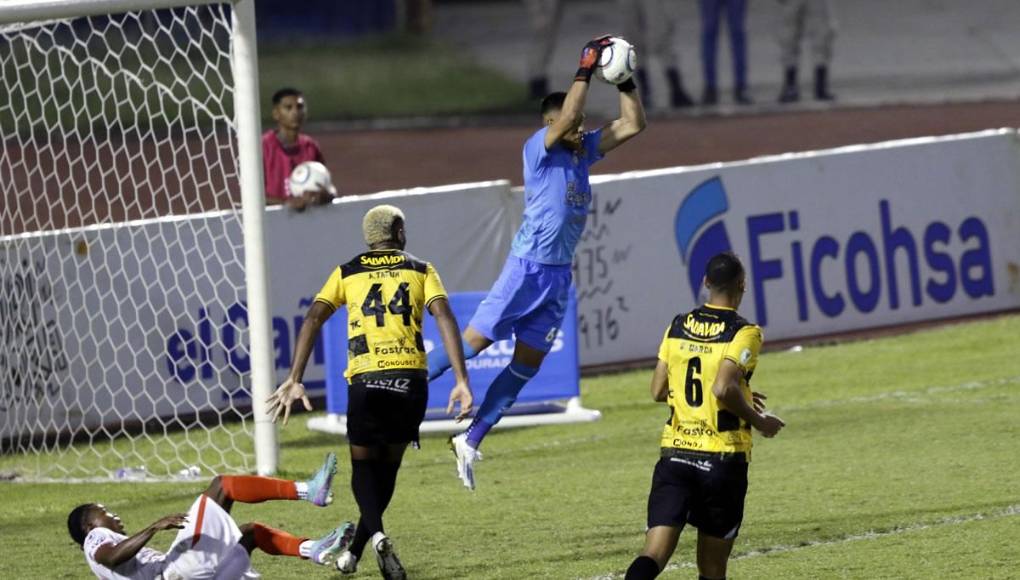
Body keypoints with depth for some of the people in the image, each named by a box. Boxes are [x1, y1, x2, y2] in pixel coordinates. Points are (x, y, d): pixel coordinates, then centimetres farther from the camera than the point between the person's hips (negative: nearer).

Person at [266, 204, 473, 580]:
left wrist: (294, 380, -1)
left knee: (363, 465, 10)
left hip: (365, 380, 0)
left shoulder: (346, 274, 14)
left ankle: (377, 535, -19)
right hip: (411, 379, 1)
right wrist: (461, 380, -8)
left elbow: (313, 319, 2)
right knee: (388, 465, 18)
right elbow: (444, 317, -3)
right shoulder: (421, 271, 12)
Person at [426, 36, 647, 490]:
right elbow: (565, 118, -28)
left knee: (526, 365, 7)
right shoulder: (539, 148, -10)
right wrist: (586, 70, -24)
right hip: (528, 266, -7)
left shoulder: (583, 151, 10)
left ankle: (470, 442, 13)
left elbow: (633, 125, 12)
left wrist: (625, 81, 1)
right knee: (475, 341, -9)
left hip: (559, 275, 7)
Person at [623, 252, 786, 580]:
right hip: (723, 455, -3)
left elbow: (658, 391, 12)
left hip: (675, 451, 3)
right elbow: (723, 389, -22)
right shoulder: (743, 333, -8)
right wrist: (758, 420, -4)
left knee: (655, 554, -7)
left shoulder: (678, 326, 9)